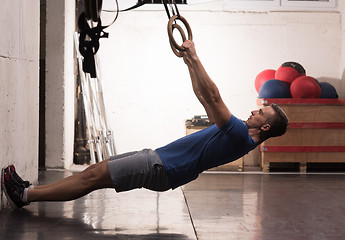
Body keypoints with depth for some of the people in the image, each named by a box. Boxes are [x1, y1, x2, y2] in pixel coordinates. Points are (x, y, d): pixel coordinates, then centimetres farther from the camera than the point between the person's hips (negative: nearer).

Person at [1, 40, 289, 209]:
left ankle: (25, 195, -8)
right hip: (157, 157, 9)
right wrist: (189, 62, 24)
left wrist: (195, 56, -18)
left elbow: (213, 98, -21)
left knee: (94, 176, -11)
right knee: (95, 170, 4)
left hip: (160, 169, -9)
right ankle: (30, 190, 5)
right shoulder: (236, 133, 18)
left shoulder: (241, 137, -13)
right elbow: (204, 97, 25)